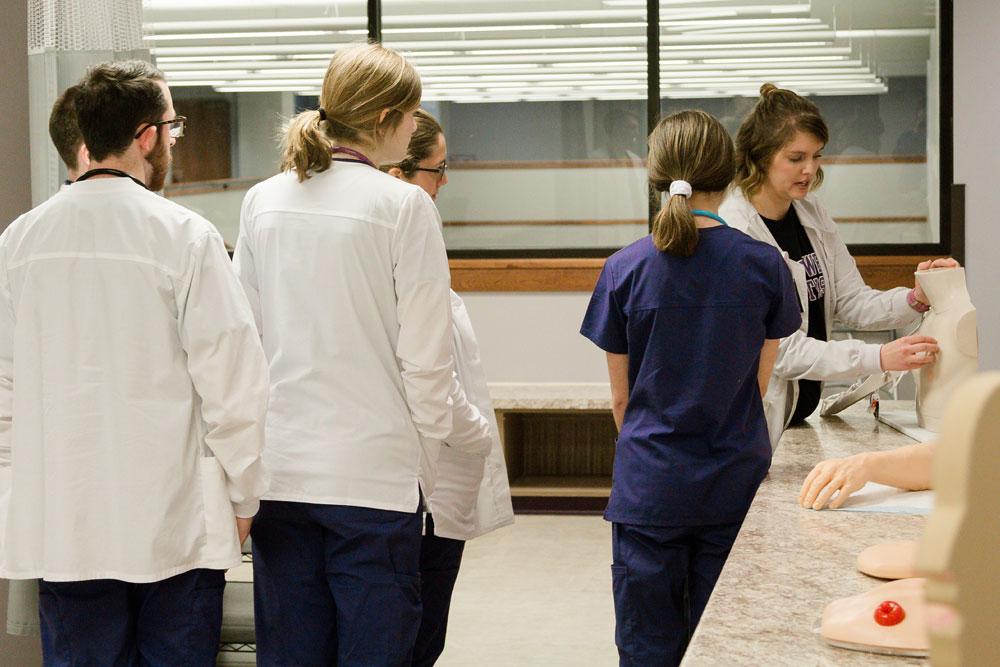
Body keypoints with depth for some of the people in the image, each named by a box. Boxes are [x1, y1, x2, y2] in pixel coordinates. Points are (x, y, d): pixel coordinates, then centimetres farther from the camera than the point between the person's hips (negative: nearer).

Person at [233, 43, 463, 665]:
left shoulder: (262, 201, 5)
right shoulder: (404, 206, -9)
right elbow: (426, 357, -9)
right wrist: (425, 461, 3)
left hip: (280, 468, 5)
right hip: (373, 469, -5)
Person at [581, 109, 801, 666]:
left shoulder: (626, 270, -7)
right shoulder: (764, 266, -5)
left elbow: (622, 398, 1)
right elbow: (758, 386, 4)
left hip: (649, 488, -1)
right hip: (736, 488, 1)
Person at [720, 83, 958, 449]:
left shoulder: (812, 215, 6)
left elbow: (852, 302, 5)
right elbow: (776, 349, -22)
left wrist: (915, 299, -14)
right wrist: (878, 358, -26)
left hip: (801, 411, 7)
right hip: (756, 424, -7)